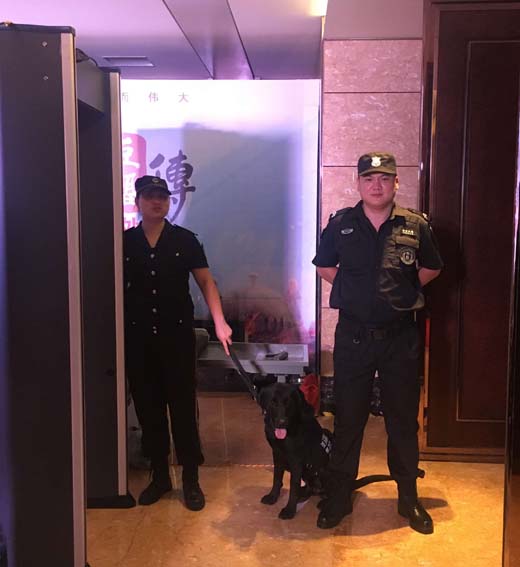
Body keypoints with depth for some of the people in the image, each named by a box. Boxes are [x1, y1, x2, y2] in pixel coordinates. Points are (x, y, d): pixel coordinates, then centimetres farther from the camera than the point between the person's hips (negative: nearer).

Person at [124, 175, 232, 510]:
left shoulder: (185, 240, 1)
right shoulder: (125, 242, 5)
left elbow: (206, 281, 0)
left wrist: (219, 322, -14)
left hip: (177, 336, -2)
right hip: (138, 340, 2)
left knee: (184, 408, 2)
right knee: (148, 408, 10)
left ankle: (191, 479, 15)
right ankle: (160, 476, 25)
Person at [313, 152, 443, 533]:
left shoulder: (416, 226, -2)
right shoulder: (340, 224, -1)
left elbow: (431, 269, 13)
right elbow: (324, 267, 13)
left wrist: (402, 291, 4)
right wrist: (356, 291, 5)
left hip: (400, 336, 0)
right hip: (352, 335, 0)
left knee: (404, 420, 11)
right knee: (347, 420, 9)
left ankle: (409, 499, 29)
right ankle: (338, 498, 25)